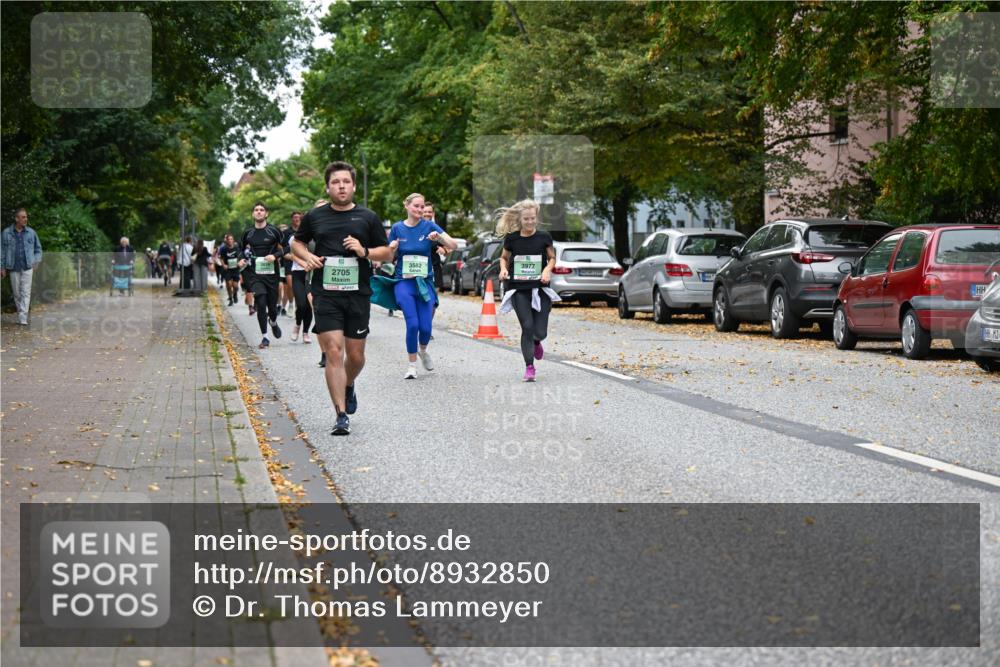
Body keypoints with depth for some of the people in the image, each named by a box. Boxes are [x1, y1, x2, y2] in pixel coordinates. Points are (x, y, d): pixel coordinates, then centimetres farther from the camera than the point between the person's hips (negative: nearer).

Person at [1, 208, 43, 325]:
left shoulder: (31, 232, 3)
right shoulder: (7, 233, 1)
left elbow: (38, 249, 13)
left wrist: (36, 261, 1)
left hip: (27, 268, -1)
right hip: (13, 268, 1)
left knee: (25, 293, -8)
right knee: (17, 293, 7)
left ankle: (23, 319, -11)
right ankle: (21, 314, 20)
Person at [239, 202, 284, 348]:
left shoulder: (273, 231, 0)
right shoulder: (247, 233, 7)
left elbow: (283, 249, 5)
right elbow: (243, 251, 21)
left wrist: (274, 255, -14)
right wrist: (242, 260, 1)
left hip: (271, 273, 0)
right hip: (254, 274, 0)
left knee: (272, 305, 7)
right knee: (261, 302, -16)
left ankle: (273, 322, 44)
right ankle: (264, 337, -6)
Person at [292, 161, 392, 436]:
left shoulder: (368, 218, 6)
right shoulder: (315, 217, 7)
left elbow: (387, 253, 9)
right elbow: (296, 242, 21)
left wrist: (365, 251, -10)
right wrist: (307, 256, 0)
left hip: (358, 294, 1)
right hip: (325, 294, -1)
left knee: (355, 356, 7)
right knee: (333, 352, -10)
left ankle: (349, 387, 42)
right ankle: (342, 416, -7)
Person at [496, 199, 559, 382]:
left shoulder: (544, 237, -1)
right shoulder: (512, 238, -1)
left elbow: (552, 258, 11)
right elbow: (504, 258, 15)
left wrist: (548, 269, -9)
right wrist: (503, 269, -5)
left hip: (540, 289, 0)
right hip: (519, 289, 0)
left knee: (540, 331, -3)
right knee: (527, 327, -8)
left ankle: (536, 342, 36)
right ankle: (529, 367, 3)